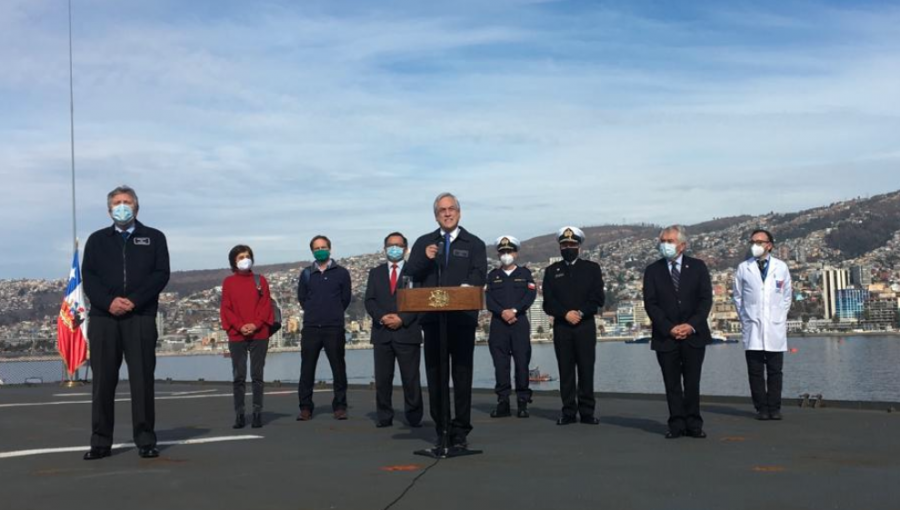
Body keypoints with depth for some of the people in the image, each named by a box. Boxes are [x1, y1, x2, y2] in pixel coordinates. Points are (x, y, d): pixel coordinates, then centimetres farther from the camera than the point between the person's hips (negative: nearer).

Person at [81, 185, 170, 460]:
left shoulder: (154, 238, 13)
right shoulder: (97, 240, 17)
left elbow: (161, 274, 1)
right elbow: (89, 277, 6)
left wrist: (134, 301, -11)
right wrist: (109, 302, -12)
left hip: (141, 317, -1)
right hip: (103, 316, 2)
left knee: (142, 379, -3)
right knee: (103, 380, 1)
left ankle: (145, 440, 2)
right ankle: (100, 441, 6)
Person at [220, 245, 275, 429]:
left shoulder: (260, 280, 8)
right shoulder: (228, 282, 6)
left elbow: (266, 305, 3)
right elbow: (226, 308, 1)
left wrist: (255, 324, -12)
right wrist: (239, 326, -13)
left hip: (259, 335, 0)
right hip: (236, 336, 0)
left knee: (257, 376, 3)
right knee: (239, 376, 2)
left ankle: (257, 413, 6)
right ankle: (239, 414, 6)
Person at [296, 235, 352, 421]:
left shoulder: (341, 273, 4)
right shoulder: (306, 274, 8)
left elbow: (346, 298, 9)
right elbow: (301, 298, 15)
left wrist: (334, 314, 11)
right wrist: (314, 312, 12)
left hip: (335, 329, -1)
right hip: (311, 328, 1)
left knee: (339, 369, 2)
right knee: (307, 369, 1)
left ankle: (339, 407, 10)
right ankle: (305, 408, 7)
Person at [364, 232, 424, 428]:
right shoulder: (375, 272, 16)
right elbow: (369, 301, 7)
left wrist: (402, 318, -13)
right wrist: (382, 317, -11)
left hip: (407, 332, -3)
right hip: (382, 333, 3)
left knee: (411, 378, -1)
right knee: (382, 378, 3)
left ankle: (414, 417, 7)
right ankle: (384, 416, 10)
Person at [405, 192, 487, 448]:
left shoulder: (474, 244, 6)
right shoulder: (423, 243, 12)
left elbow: (479, 277, -6)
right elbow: (410, 274, 4)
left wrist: (458, 291, -23)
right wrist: (424, 259, -14)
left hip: (463, 318, -2)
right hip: (432, 319, 2)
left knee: (462, 374, 2)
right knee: (434, 374, 6)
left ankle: (460, 431, 8)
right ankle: (441, 428, 14)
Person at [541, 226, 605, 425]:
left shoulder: (592, 268, 10)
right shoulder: (552, 271, 12)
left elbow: (598, 298, 1)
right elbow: (548, 302, 3)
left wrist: (581, 312, -12)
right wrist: (565, 314, -13)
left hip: (585, 326, -1)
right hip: (561, 327, 1)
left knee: (586, 369, -2)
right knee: (566, 370, 1)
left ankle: (587, 412, 4)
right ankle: (568, 412, 5)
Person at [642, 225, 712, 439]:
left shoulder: (698, 267, 5)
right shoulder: (653, 270, 4)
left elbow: (706, 299, 0)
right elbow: (650, 303, -2)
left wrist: (692, 325, -12)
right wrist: (669, 328, -12)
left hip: (694, 334, 0)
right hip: (666, 336, 0)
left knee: (692, 382, 3)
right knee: (672, 383, 3)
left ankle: (693, 423, 9)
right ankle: (677, 424, 7)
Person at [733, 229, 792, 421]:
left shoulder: (781, 267, 7)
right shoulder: (743, 268, 5)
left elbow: (787, 296, 15)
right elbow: (738, 297, 12)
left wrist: (780, 318, 10)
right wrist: (745, 319, 8)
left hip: (776, 327, 0)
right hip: (752, 326, 0)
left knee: (775, 370, 2)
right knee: (755, 371, -1)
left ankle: (774, 408, 8)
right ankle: (761, 408, 5)